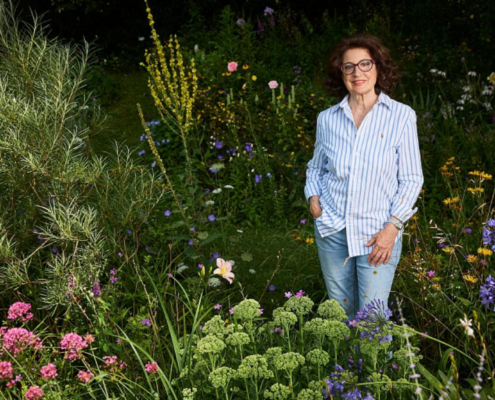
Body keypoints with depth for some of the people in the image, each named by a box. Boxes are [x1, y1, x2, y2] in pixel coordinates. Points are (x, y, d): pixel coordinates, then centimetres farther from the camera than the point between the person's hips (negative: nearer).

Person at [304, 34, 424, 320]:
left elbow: (412, 179, -4)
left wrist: (392, 227, -12)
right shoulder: (328, 119, 3)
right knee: (340, 311, 13)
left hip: (378, 232, -3)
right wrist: (313, 196, -1)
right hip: (332, 228, 3)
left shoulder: (401, 116, -5)